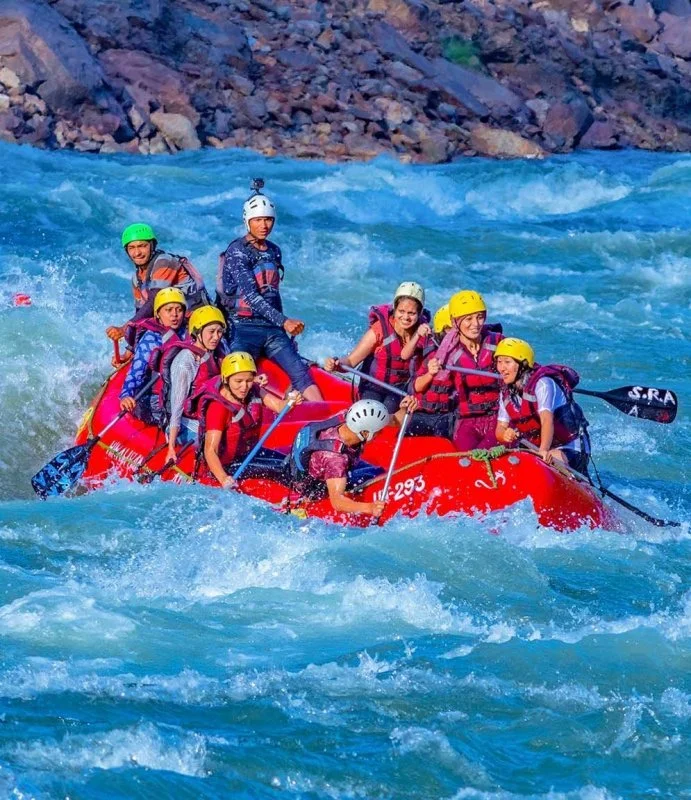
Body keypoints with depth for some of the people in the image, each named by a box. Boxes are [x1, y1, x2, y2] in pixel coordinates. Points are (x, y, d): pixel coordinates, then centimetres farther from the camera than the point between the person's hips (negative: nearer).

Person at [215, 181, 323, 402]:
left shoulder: (274, 251, 14)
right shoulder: (237, 251, -9)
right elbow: (250, 295, -19)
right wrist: (283, 321, -26)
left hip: (272, 329, 6)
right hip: (244, 329, -6)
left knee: (300, 373, -10)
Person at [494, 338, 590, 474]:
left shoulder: (543, 384, -17)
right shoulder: (506, 392, 4)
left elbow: (547, 419, -31)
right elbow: (500, 428, 2)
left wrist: (544, 451, -48)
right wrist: (504, 435, -25)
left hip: (569, 449, -7)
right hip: (534, 449, 7)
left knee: (554, 459, -38)